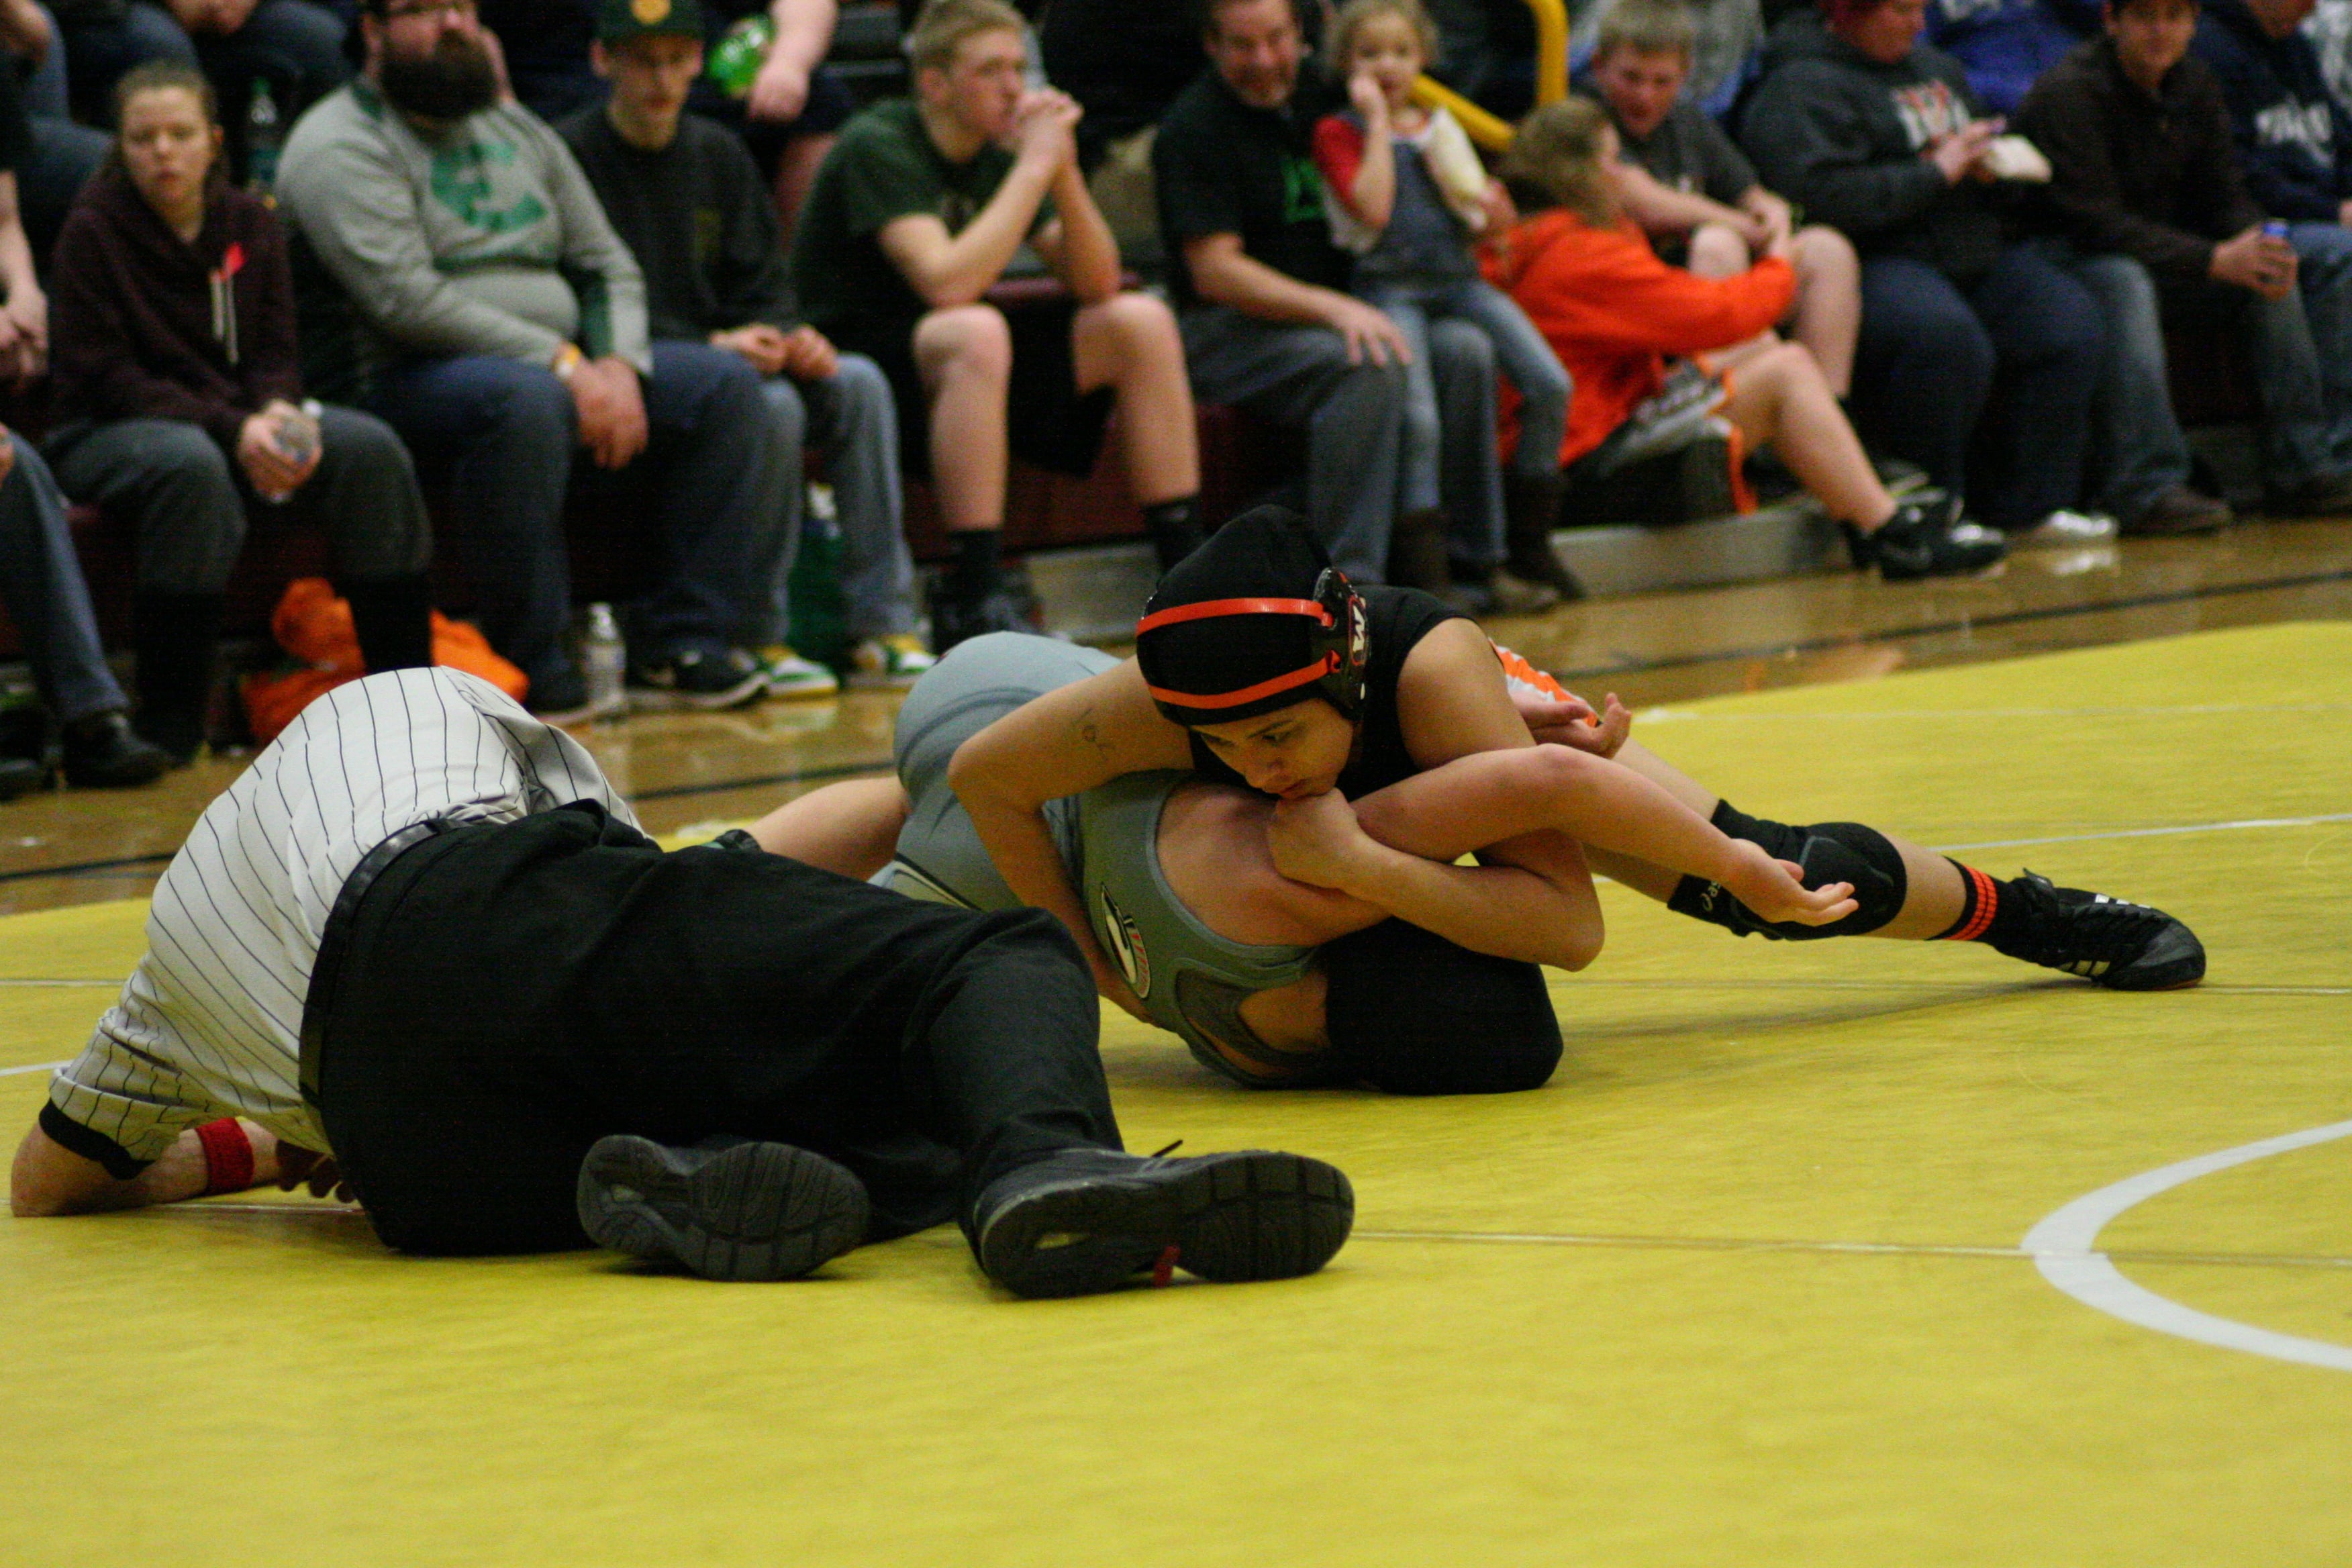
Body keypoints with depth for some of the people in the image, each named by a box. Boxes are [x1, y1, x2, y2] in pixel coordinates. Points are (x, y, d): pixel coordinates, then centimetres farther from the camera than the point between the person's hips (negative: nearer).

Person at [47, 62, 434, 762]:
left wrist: (278, 412, -18)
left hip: (239, 418, 5)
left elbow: (275, 354, 8)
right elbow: (103, 376, -13)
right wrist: (232, 430, -24)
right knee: (192, 465, -40)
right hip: (105, 434, -5)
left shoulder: (249, 224, 8)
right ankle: (169, 723, -35)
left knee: (369, 448, -20)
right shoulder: (93, 232, -8)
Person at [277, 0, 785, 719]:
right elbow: (405, 298, -17)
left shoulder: (519, 132, 21)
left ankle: (679, 643, -13)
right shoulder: (342, 145, -4)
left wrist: (620, 367, -4)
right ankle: (529, 668, -30)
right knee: (526, 399, -39)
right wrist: (562, 365, -19)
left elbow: (609, 265, 19)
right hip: (411, 379, -8)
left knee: (725, 384, -7)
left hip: (567, 367, 8)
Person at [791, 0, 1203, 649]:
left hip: (952, 364, 8)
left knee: (1141, 322, -5)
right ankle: (973, 602, -38)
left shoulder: (997, 153, 6)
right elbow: (947, 283, -30)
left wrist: (1064, 172, -13)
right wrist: (1034, 167, -23)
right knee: (976, 333, -38)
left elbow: (1097, 282, 2)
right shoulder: (878, 146, -16)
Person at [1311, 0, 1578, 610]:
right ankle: (1426, 566, -24)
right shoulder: (1339, 132, 5)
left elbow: (1479, 213, 21)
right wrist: (1378, 121, -6)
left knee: (1551, 384, -14)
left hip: (1458, 277, 5)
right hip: (1389, 284, -5)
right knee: (1419, 414, -29)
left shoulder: (1440, 126, 20)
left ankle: (1526, 543, -1)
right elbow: (1374, 209, -13)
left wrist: (1493, 215, -4)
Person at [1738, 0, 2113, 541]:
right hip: (1875, 265, -8)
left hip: (1980, 257, 8)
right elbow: (1824, 197, -19)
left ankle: (2028, 505, -7)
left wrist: (1995, 162, 12)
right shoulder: (1801, 90, -4)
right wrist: (1937, 173, -13)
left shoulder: (1939, 70, 25)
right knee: (1946, 335, -38)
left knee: (2071, 321, -16)